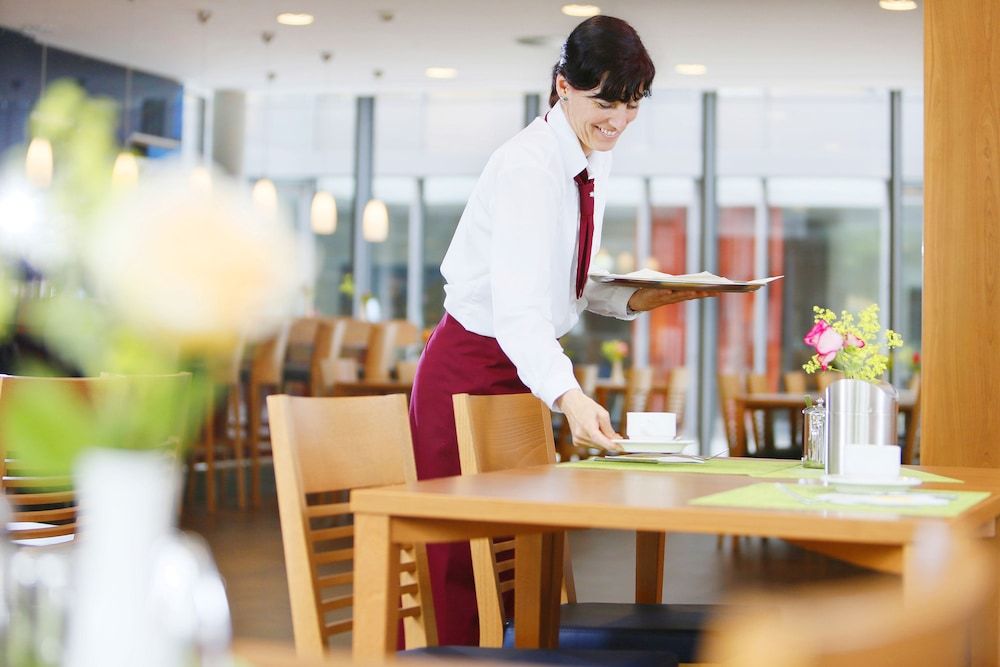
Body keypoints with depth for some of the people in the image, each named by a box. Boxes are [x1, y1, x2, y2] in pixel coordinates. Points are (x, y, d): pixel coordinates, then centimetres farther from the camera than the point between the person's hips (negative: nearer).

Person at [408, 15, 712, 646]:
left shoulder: (596, 160, 6)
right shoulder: (528, 167, -21)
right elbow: (516, 307, -32)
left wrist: (634, 299, -1)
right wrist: (569, 396, -45)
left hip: (524, 369, 9)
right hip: (470, 372, -8)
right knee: (456, 559, -7)